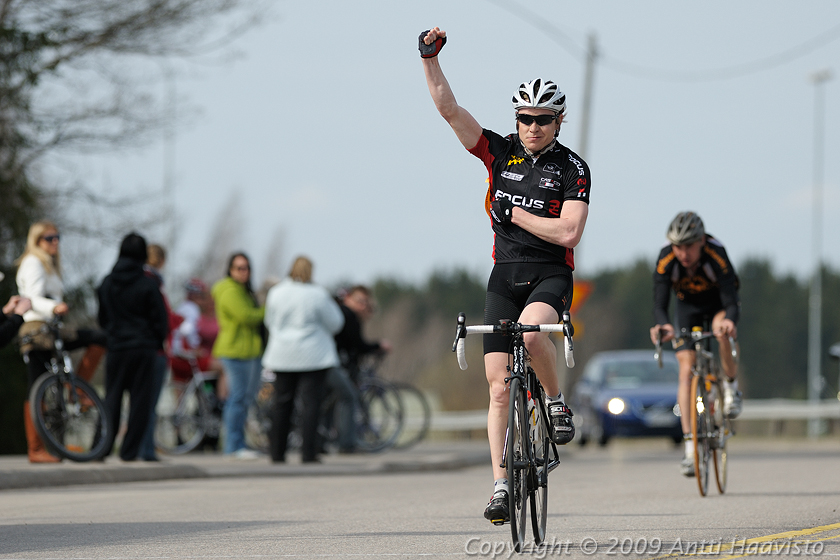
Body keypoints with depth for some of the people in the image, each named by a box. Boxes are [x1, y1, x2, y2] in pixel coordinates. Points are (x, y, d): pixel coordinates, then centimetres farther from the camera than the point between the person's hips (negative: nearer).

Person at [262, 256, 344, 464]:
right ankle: (308, 452, -8)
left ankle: (277, 452, 13)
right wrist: (330, 304, 15)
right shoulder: (318, 295, -10)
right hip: (313, 357, -4)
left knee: (282, 402, 10)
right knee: (311, 403, -2)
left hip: (282, 357, 4)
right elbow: (334, 323, -2)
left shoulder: (276, 293, 1)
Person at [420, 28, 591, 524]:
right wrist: (430, 59, -15)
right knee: (499, 385, -2)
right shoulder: (500, 152, 4)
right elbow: (449, 109, -4)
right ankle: (501, 484, 2)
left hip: (551, 274, -3)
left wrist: (513, 213, -12)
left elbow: (569, 232, -16)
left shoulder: (573, 168, -5)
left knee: (530, 329, -37)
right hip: (505, 275, 3)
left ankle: (557, 402, -10)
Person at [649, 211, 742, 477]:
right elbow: (659, 305, -32)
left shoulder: (716, 256, -36)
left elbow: (731, 303, -41)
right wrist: (662, 325, -55)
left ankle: (731, 386, -8)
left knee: (721, 330, -37)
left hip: (718, 301, -2)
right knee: (686, 369, -13)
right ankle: (690, 446, -15)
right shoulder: (666, 260, -30)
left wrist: (730, 320, -64)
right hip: (688, 304, 2)